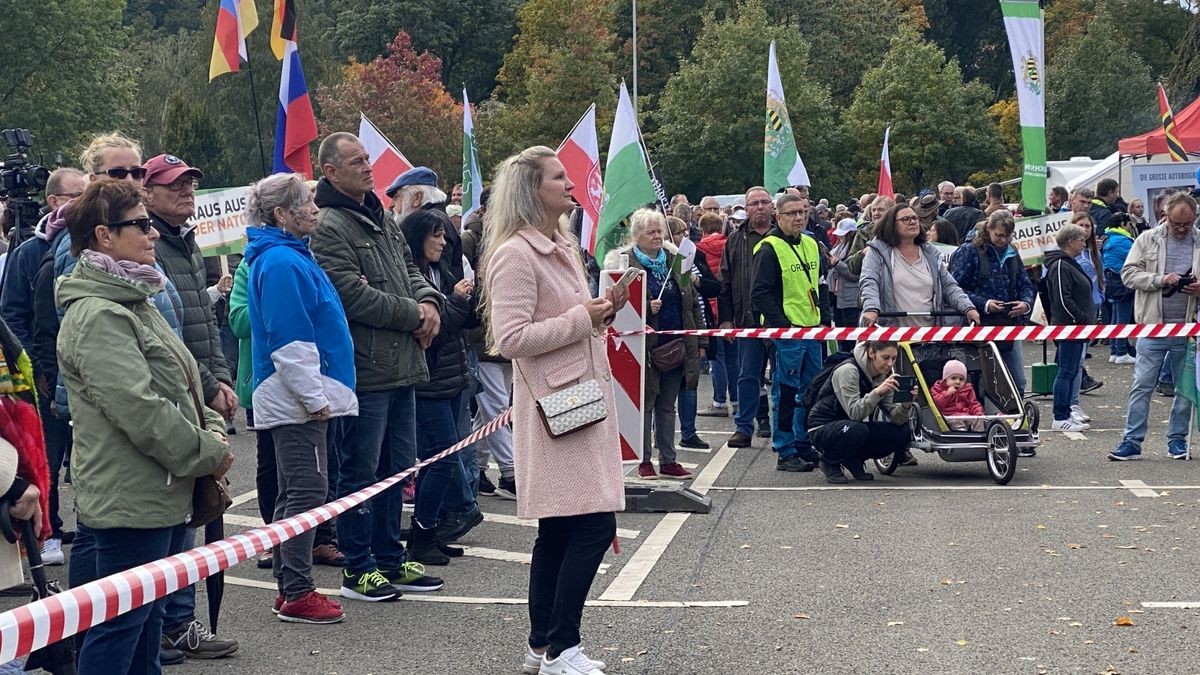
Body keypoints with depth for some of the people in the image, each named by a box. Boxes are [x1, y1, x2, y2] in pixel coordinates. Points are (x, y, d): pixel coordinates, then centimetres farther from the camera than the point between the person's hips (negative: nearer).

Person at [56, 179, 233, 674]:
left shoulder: (133, 300, 17)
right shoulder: (97, 316, -17)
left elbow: (180, 386, 22)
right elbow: (140, 411, -24)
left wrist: (212, 428, 4)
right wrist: (209, 453, -14)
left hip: (165, 494, 10)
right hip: (129, 499, -10)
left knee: (148, 616, 17)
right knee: (120, 624, -4)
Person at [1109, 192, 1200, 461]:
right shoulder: (1148, 239, 3)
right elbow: (1129, 273, -1)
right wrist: (1160, 280, -15)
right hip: (1153, 326, -2)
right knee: (1142, 386, -1)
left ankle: (1177, 439, 22)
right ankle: (1132, 441, 3)